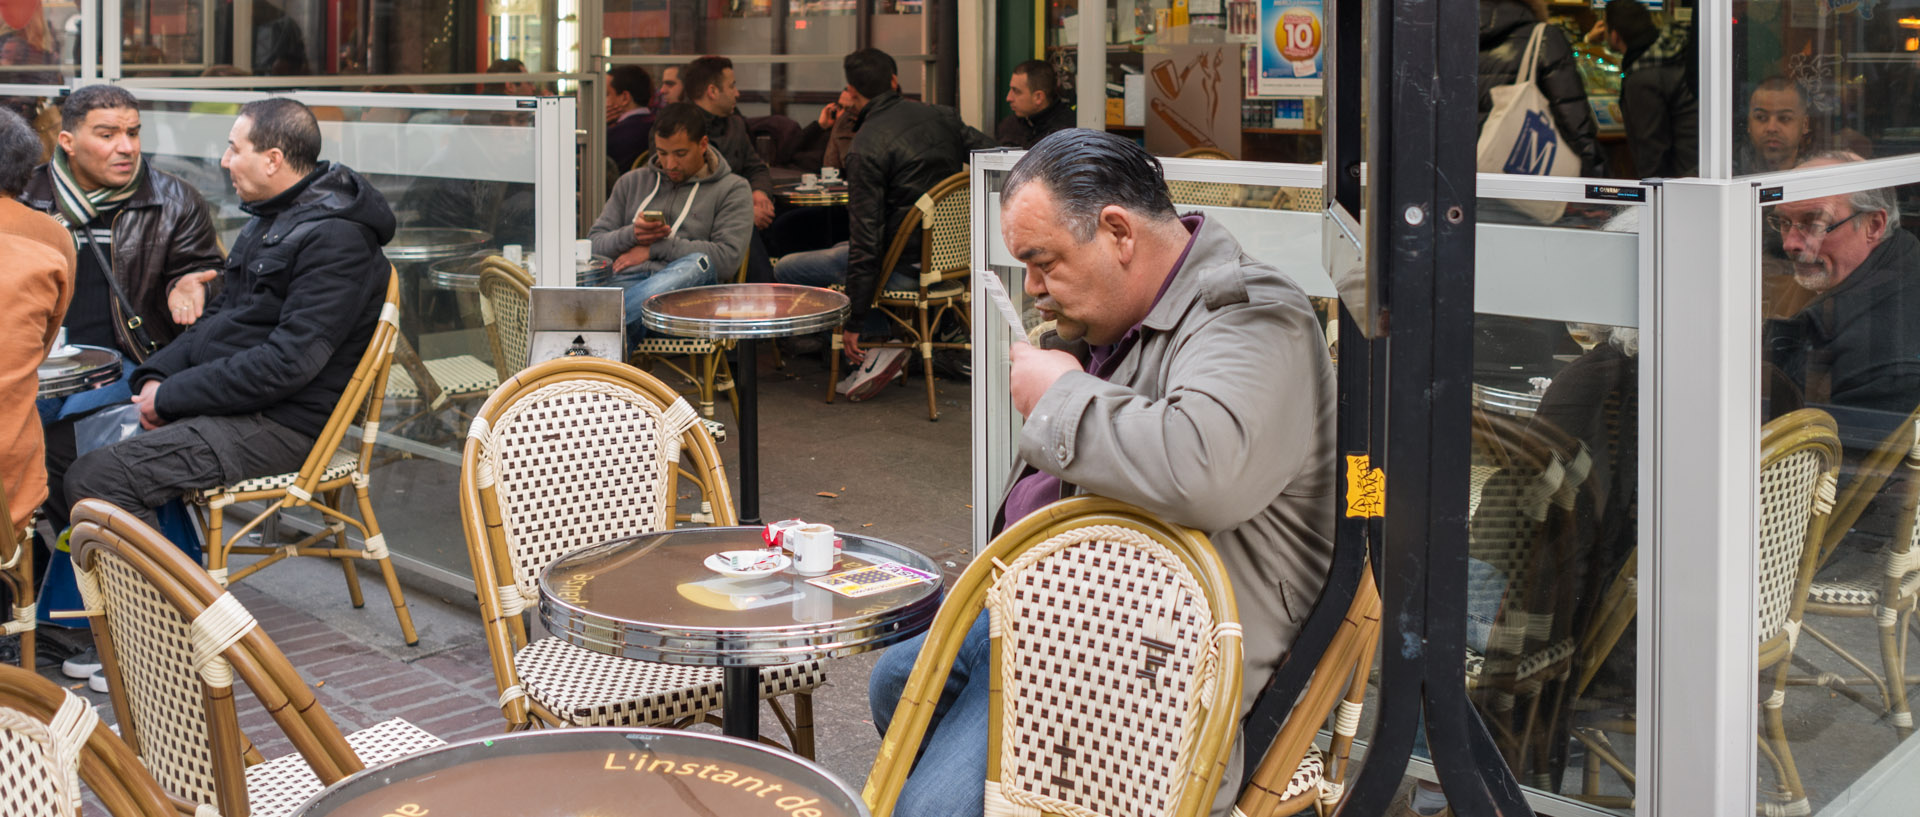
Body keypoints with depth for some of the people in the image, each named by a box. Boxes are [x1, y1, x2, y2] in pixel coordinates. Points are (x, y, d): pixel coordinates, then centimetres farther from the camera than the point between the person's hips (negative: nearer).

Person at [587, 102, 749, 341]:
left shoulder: (733, 189, 15)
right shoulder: (632, 182, 27)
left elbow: (728, 257, -2)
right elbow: (594, 243, 22)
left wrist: (656, 247, -1)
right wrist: (630, 236, -1)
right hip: (625, 283, 2)